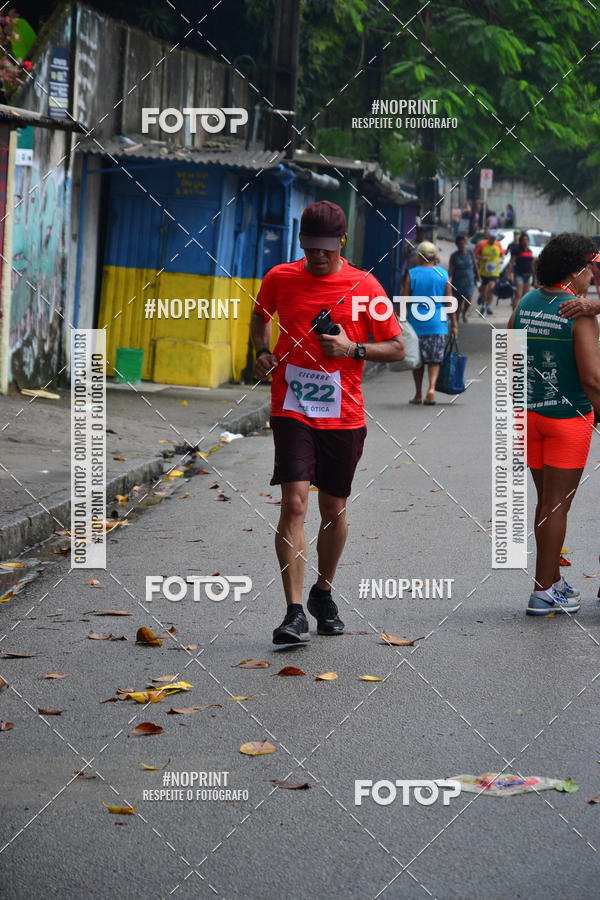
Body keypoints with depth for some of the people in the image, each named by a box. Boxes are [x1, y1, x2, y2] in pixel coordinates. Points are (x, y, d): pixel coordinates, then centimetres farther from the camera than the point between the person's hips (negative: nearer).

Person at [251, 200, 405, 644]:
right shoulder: (279, 279, 1)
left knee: (334, 509, 11)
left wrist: (353, 348, -13)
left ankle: (324, 592, 35)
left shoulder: (365, 287, -3)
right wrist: (263, 350, 5)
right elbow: (261, 315, 23)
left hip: (344, 417, 1)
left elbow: (397, 348, 3)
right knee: (294, 503, -15)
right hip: (292, 411, -1)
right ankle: (294, 611, -15)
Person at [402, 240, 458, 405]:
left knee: (418, 360, 11)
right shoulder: (443, 274, 0)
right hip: (438, 324, 1)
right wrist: (454, 324, 7)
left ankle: (418, 394, 16)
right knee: (434, 360, 6)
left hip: (416, 323, 0)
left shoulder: (411, 274, -3)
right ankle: (431, 388, -14)